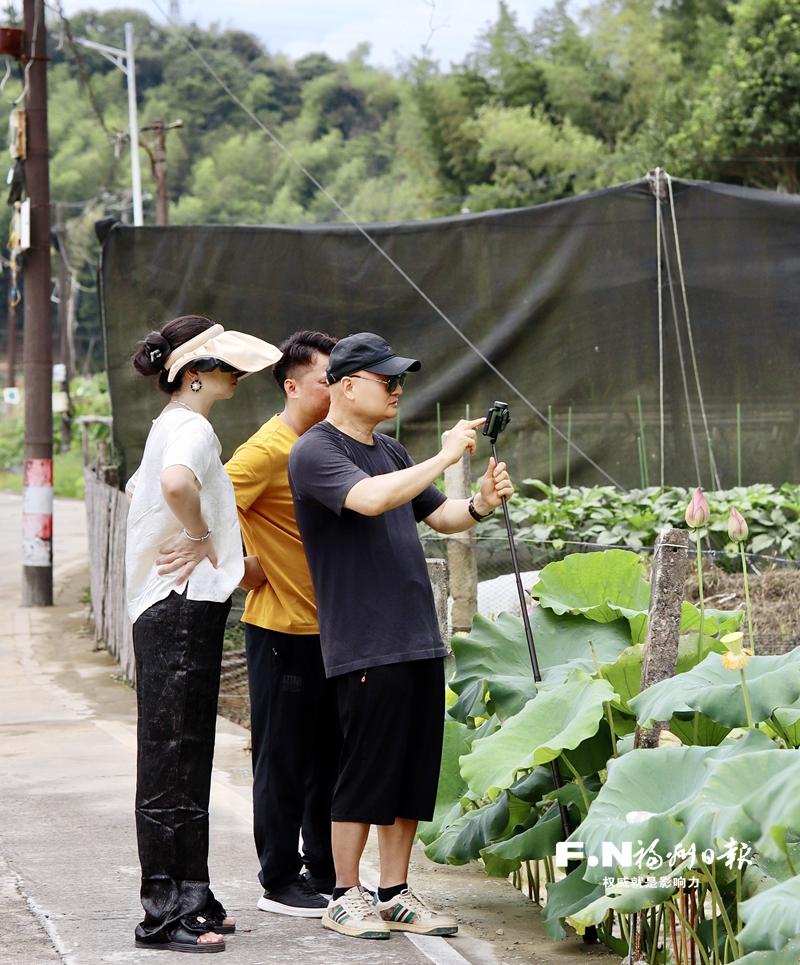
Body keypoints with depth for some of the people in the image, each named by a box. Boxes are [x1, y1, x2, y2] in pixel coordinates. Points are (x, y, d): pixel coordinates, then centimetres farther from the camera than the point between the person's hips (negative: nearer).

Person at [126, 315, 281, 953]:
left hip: (172, 608, 11)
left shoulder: (172, 425, 17)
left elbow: (142, 490, 33)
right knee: (172, 763, -7)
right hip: (182, 610, -11)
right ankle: (165, 916, -4)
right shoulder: (192, 428, -15)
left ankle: (189, 899, 20)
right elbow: (177, 481, -38)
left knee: (187, 762, 14)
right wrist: (202, 537, -21)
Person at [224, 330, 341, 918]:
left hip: (327, 626, 8)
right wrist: (246, 571, -19)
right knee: (284, 760, 0)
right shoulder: (269, 450, -16)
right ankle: (279, 883, 9)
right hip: (282, 630, -8)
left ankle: (325, 873, 23)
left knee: (329, 755, 13)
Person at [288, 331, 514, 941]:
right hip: (364, 645, -8)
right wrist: (444, 458, -22)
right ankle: (346, 897, 9)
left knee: (415, 774, 9)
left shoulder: (391, 452, 19)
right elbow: (369, 499, -26)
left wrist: (480, 505, 0)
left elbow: (440, 517, 21)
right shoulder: (315, 452, -8)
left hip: (420, 640, 8)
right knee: (367, 771, -3)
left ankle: (395, 896, 18)